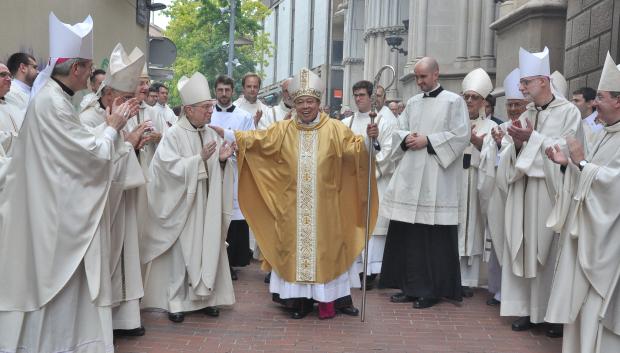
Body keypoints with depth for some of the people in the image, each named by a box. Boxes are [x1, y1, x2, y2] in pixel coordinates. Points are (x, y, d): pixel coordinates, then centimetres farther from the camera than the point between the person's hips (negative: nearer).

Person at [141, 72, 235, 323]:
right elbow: (170, 167, -18)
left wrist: (222, 160, -8)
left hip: (207, 205, 5)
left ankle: (204, 295, 19)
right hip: (183, 204, -5)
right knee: (181, 250, 1)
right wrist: (199, 158, -22)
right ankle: (175, 300, 12)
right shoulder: (174, 135, -9)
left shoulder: (211, 134, 8)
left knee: (208, 248, 6)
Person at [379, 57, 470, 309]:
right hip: (410, 177, 6)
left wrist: (428, 141, -13)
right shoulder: (412, 103, 17)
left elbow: (460, 136, -8)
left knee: (433, 236, -3)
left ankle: (431, 290, 7)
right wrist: (407, 138, -4)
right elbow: (399, 130, 18)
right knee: (407, 233, 6)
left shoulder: (454, 101, 0)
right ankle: (410, 286, 16)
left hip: (436, 180, -6)